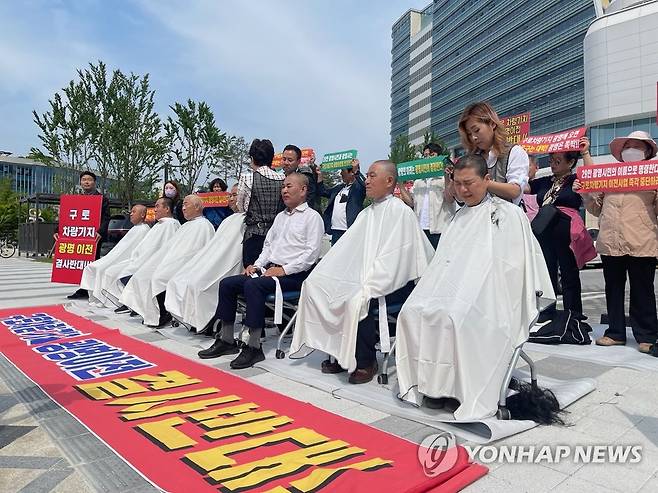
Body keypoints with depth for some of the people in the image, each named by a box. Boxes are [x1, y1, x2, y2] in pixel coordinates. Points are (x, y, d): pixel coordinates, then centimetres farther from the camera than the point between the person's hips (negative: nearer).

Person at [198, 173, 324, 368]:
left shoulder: (312, 216, -2)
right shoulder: (280, 216, 23)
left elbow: (312, 252, -12)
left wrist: (284, 270, -17)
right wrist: (257, 265, 7)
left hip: (294, 274, -8)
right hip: (270, 269, 8)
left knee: (253, 285, -32)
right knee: (227, 284, -5)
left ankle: (254, 347, -25)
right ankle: (227, 340, 2)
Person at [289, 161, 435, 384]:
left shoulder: (400, 211, -8)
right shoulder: (366, 213, 17)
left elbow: (392, 257, -17)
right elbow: (345, 250, 11)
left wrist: (367, 287, -22)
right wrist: (320, 276, -1)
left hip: (394, 283, -7)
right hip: (366, 279, 8)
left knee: (358, 300, -32)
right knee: (316, 285, -8)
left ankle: (366, 362, -9)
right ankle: (340, 354, 0)